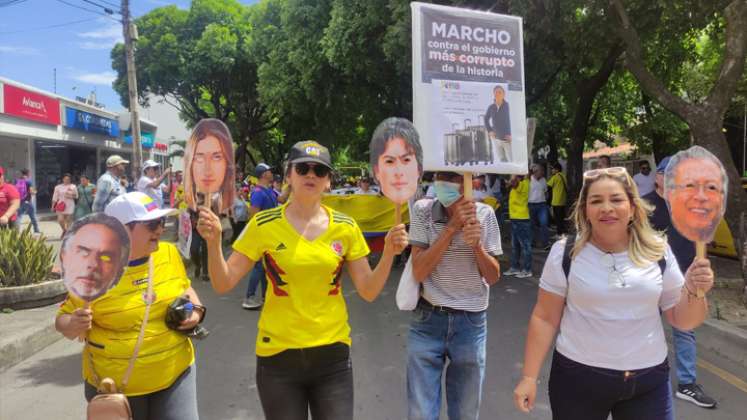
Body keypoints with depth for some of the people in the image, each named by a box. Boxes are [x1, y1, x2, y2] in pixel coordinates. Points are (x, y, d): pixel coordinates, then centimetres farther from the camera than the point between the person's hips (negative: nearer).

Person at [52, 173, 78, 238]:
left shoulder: (73, 187, 4)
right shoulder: (58, 187, 5)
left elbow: (76, 196, 8)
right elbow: (55, 197, 5)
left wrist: (71, 196, -11)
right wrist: (53, 206, 2)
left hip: (70, 206, -1)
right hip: (60, 206, 1)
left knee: (68, 220, 1)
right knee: (60, 220, -8)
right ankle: (64, 230, 18)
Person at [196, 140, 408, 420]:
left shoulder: (346, 227, -3)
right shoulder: (264, 225, -8)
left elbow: (368, 292, 0)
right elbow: (223, 285, -7)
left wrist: (389, 253, -15)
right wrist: (213, 242, -23)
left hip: (332, 354, 1)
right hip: (278, 355, -1)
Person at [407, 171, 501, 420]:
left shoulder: (485, 214, -4)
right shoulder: (422, 210, -8)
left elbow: (493, 277, -1)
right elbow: (419, 272, -15)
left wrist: (476, 245, -20)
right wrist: (452, 227, -21)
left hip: (471, 323, 1)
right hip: (427, 321, -1)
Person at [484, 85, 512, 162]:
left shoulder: (508, 106, -13)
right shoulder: (491, 107, 0)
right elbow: (486, 119, 18)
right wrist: (489, 131, 8)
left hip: (508, 139, -5)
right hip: (497, 139, 5)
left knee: (512, 161, -6)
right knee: (502, 160, 17)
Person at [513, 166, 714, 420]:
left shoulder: (658, 252, -2)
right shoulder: (565, 253, -8)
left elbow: (683, 321, 5)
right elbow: (545, 318, -5)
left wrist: (694, 291, -15)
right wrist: (529, 377, -6)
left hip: (649, 380, 2)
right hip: (578, 377, -1)